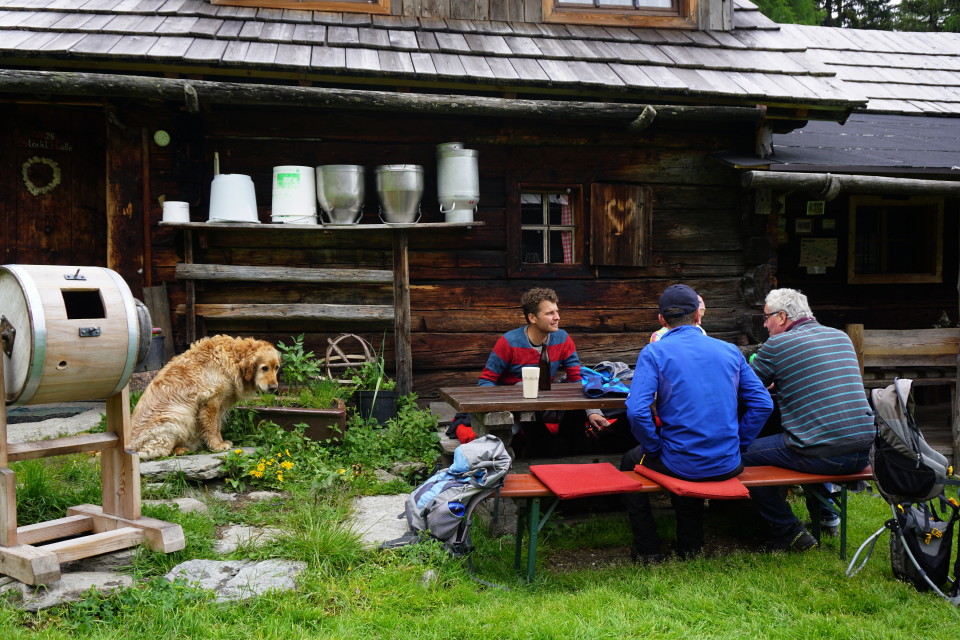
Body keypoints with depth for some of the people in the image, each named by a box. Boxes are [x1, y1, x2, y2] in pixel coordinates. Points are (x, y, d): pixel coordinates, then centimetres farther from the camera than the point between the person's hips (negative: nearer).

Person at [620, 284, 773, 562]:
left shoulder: (654, 352, -8)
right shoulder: (729, 350, 6)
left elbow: (636, 411, -19)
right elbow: (763, 404, 4)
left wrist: (655, 447, -4)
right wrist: (738, 443, 10)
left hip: (680, 464, -5)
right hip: (727, 465, 5)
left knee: (629, 462, 26)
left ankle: (647, 550, 25)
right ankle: (690, 544, 39)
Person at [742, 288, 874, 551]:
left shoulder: (777, 344, -5)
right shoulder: (841, 337, 15)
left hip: (821, 456, -8)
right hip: (863, 453, 8)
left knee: (744, 453, 7)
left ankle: (790, 533, 11)